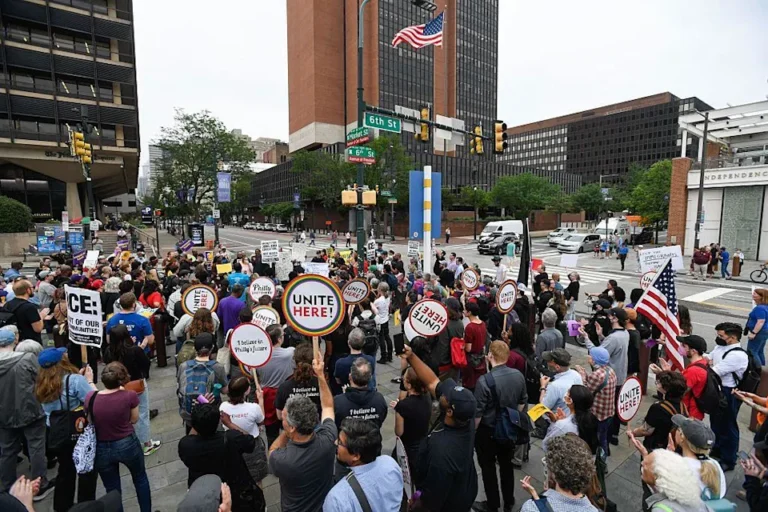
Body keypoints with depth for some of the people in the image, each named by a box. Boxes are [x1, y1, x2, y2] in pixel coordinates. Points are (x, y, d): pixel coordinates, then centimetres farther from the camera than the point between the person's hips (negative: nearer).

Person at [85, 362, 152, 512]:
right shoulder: (129, 396, -22)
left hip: (102, 449, 2)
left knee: (112, 489, 23)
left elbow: (90, 421, 3)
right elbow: (134, 420, -3)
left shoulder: (90, 398, -16)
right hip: (127, 445, -1)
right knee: (140, 478, 26)